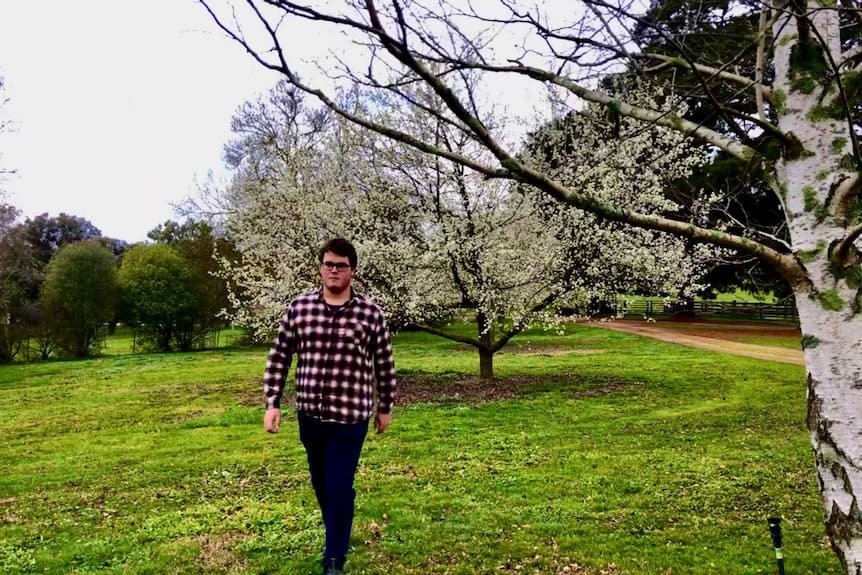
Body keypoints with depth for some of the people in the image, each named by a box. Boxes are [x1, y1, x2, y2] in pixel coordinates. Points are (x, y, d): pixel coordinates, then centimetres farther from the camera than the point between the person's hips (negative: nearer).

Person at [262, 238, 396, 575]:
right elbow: (279, 358, 5)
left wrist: (385, 407, 10)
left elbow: (384, 364, 3)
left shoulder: (370, 314, -6)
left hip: (351, 417, -3)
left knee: (340, 488, -1)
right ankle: (338, 536, 45)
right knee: (321, 484, 19)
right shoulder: (299, 308, -1)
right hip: (310, 415, 4)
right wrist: (272, 403, 1)